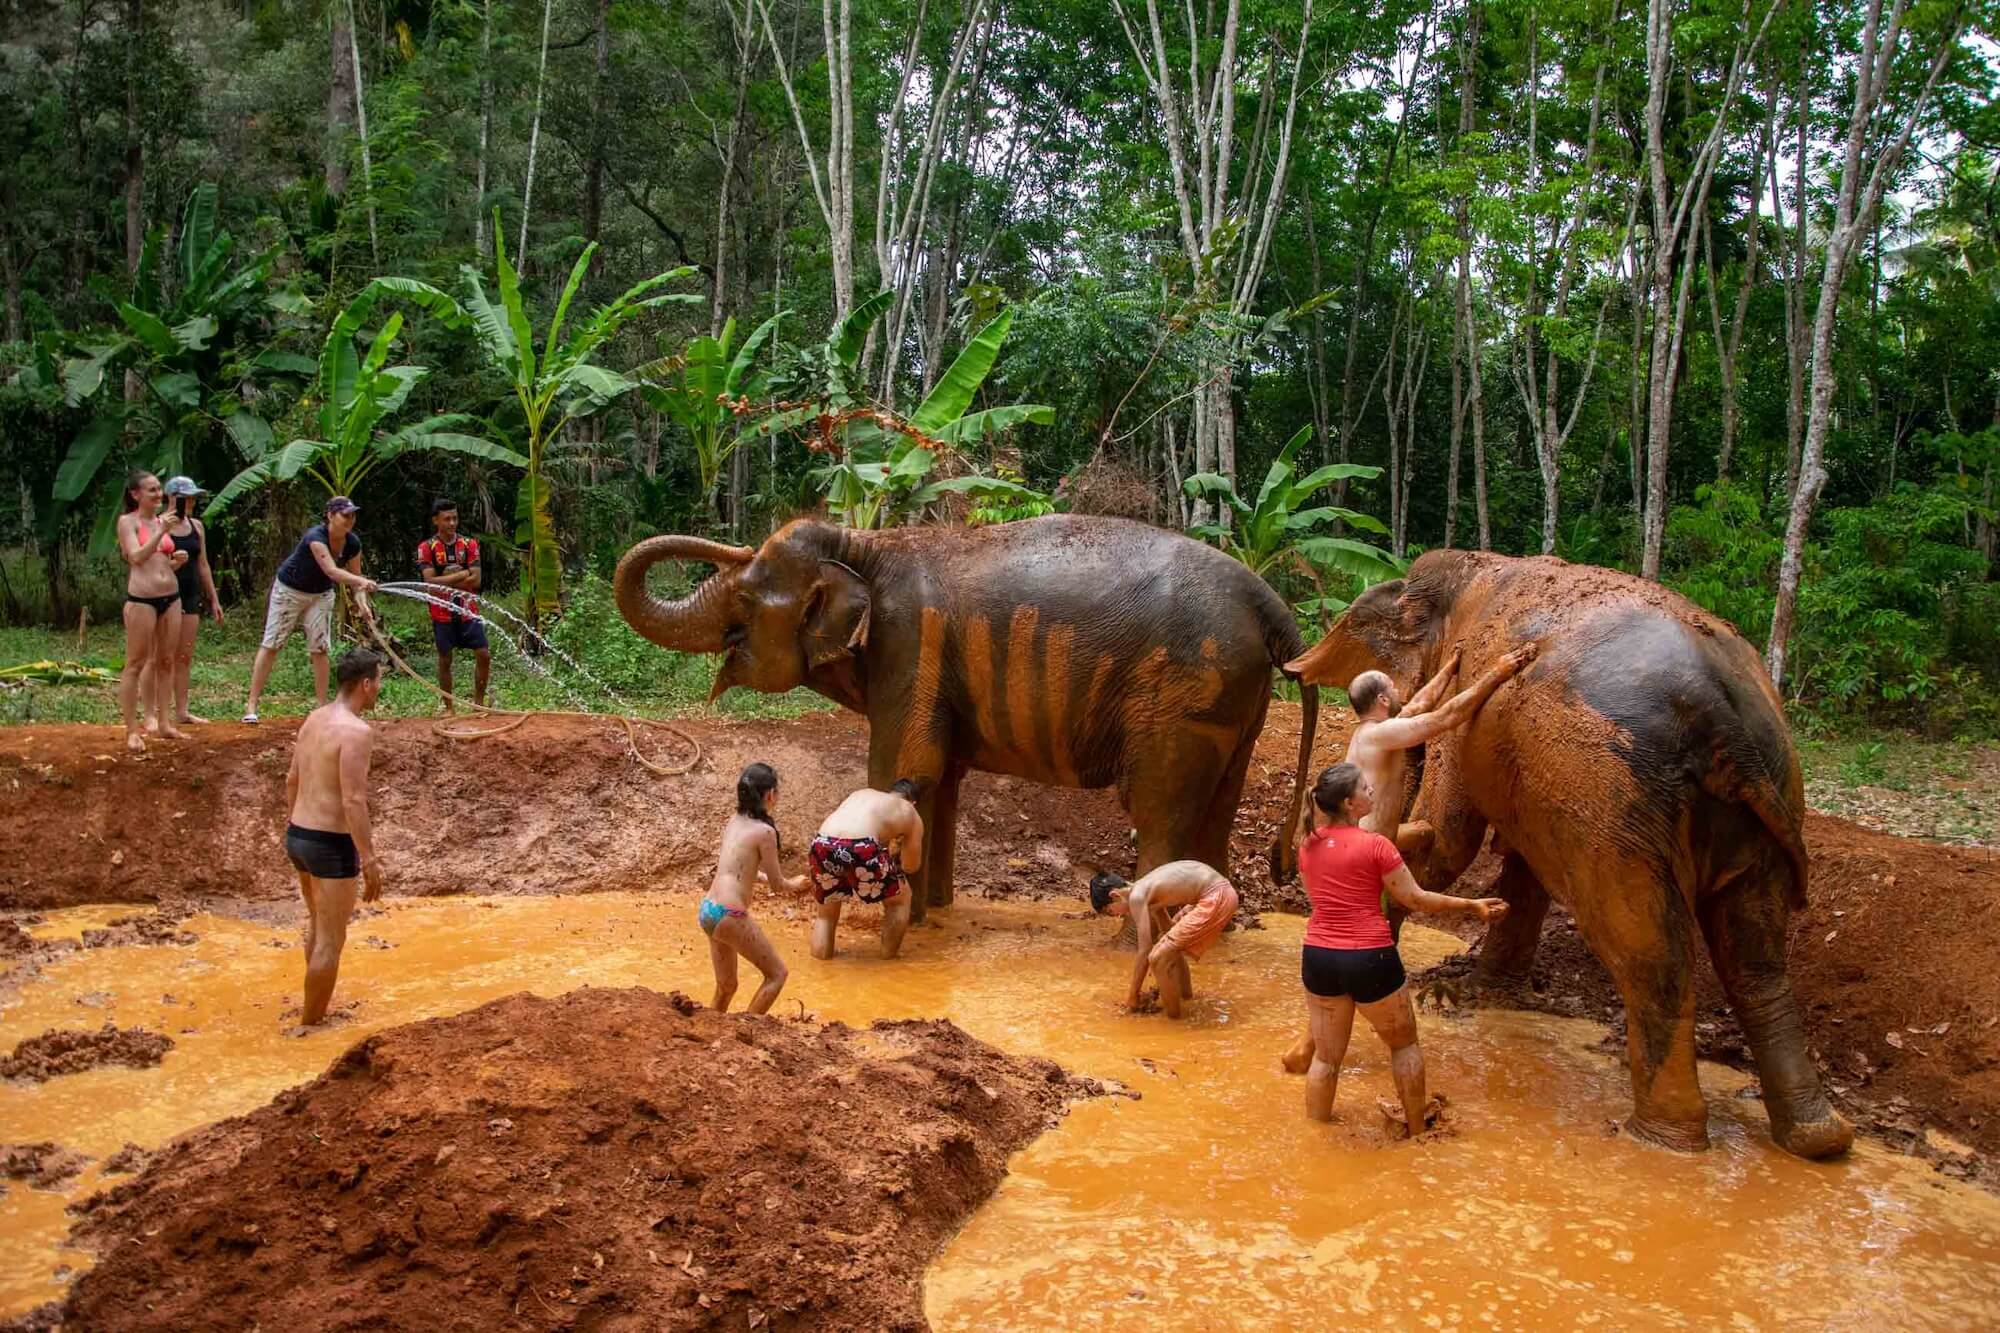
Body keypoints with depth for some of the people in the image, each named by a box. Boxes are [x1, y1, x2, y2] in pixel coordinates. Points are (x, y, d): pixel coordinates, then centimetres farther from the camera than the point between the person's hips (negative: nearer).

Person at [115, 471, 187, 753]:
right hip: (142, 599, -7)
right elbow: (137, 557, -15)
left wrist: (179, 560, 0)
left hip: (171, 597, 7)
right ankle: (132, 730, 1)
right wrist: (161, 531, -18)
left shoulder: (162, 521, 14)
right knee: (136, 664, -2)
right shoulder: (128, 521, -3)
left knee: (166, 661, 10)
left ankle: (164, 722, 18)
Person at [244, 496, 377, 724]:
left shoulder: (353, 543, -13)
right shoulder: (315, 536, -32)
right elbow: (331, 571, -45)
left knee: (320, 649, 0)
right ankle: (251, 706, -3)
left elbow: (354, 576, -4)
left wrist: (361, 599, -25)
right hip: (289, 590, -5)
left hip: (320, 595, 5)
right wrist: (363, 582, -60)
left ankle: (321, 705, 6)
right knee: (271, 644, -4)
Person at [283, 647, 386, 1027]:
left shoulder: (314, 718, 7)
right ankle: (311, 1023, 15)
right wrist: (369, 859, -20)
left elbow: (292, 781, 15)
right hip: (332, 844, -9)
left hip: (298, 836, 9)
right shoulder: (357, 730, -20)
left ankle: (317, 1007, 42)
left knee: (318, 923, 26)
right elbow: (353, 801, -24)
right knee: (331, 938, 5)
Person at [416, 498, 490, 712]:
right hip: (442, 612, -2)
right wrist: (462, 574, -12)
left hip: (468, 610, 2)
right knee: (445, 660, 5)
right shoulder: (426, 548, -4)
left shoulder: (469, 544, 2)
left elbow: (475, 581, -7)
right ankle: (449, 707, 16)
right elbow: (430, 583, -14)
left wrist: (444, 582, -12)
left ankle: (478, 702, 12)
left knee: (484, 655, -1)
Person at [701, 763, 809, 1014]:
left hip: (707, 909, 8)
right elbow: (777, 883, -3)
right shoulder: (764, 831, -12)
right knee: (776, 974, 7)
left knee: (726, 987, 20)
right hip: (730, 915, -8)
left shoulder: (734, 821, 10)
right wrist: (794, 884, 18)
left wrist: (764, 877, 34)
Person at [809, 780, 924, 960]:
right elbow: (911, 866, 29)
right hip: (860, 849, -4)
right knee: (900, 897, 24)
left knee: (827, 909, 29)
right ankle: (889, 958, 26)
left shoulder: (863, 793, 36)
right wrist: (895, 855, 52)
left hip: (823, 846, 4)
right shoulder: (910, 814, 24)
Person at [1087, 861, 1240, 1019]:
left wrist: (1133, 995, 3)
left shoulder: (1137, 896, -10)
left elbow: (1145, 952, -9)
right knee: (1169, 947, 30)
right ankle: (1185, 994, 49)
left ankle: (1173, 1016, 7)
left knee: (1158, 958, -9)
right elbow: (1166, 931, 30)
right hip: (1220, 892, 10)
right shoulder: (1148, 892, 16)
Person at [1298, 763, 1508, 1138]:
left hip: (1318, 957, 4)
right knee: (1404, 1044, 19)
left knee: (1326, 1057, 14)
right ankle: (1416, 1132, 28)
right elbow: (1416, 899, -5)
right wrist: (1471, 905, 5)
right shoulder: (1375, 845, -12)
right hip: (1370, 959, -4)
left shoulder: (1308, 846, 4)